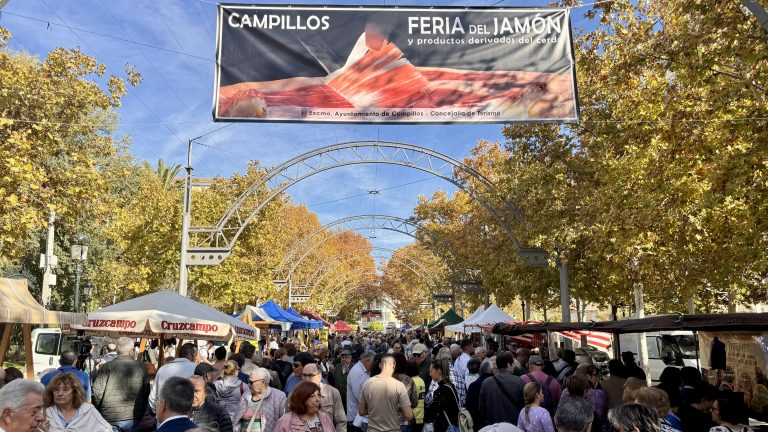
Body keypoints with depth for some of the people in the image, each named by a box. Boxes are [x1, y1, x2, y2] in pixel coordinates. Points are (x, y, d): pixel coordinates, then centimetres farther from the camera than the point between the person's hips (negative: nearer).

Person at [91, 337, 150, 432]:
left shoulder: (107, 367, -9)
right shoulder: (141, 367, -2)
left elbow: (97, 393, -8)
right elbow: (146, 393, 3)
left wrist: (95, 412, 9)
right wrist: (141, 413, 16)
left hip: (110, 418, -2)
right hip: (133, 419, 2)